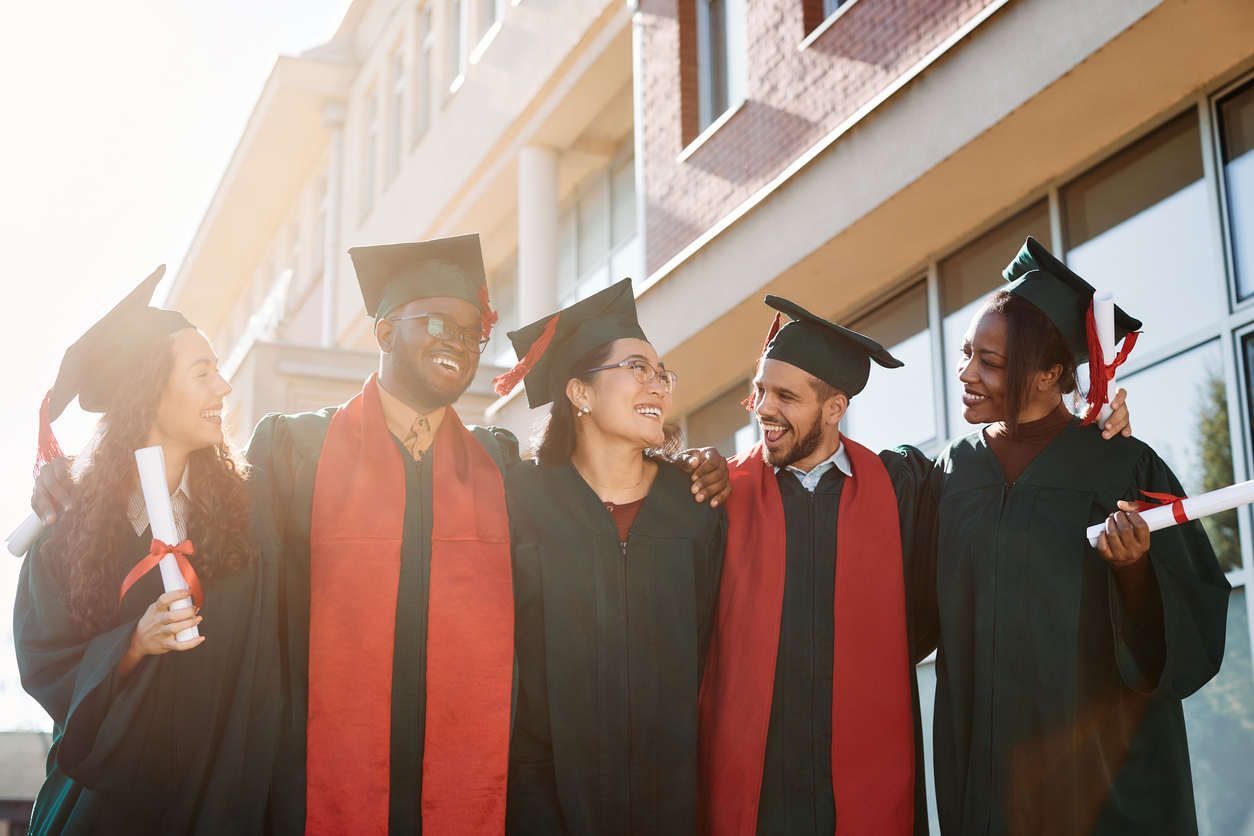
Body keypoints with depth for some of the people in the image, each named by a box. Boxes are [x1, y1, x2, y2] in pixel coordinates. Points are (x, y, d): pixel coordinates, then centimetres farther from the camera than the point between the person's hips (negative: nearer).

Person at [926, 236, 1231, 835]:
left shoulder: (1124, 467, -7)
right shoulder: (952, 471, 4)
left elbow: (1190, 627, -7)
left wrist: (1133, 566, -26)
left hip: (1099, 767, -3)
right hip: (980, 759, 3)